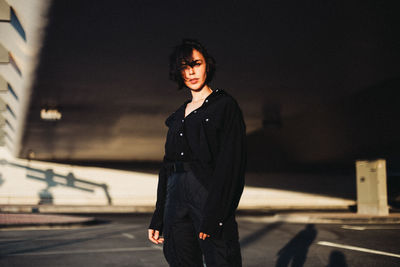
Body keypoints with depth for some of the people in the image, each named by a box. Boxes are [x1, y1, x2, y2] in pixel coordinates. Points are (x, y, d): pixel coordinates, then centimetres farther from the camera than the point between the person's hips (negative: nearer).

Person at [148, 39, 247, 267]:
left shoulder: (225, 105, 1)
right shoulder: (178, 116, 20)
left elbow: (232, 163, -9)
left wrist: (213, 216, -19)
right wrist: (158, 219, 13)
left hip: (209, 194, -6)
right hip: (176, 197, 6)